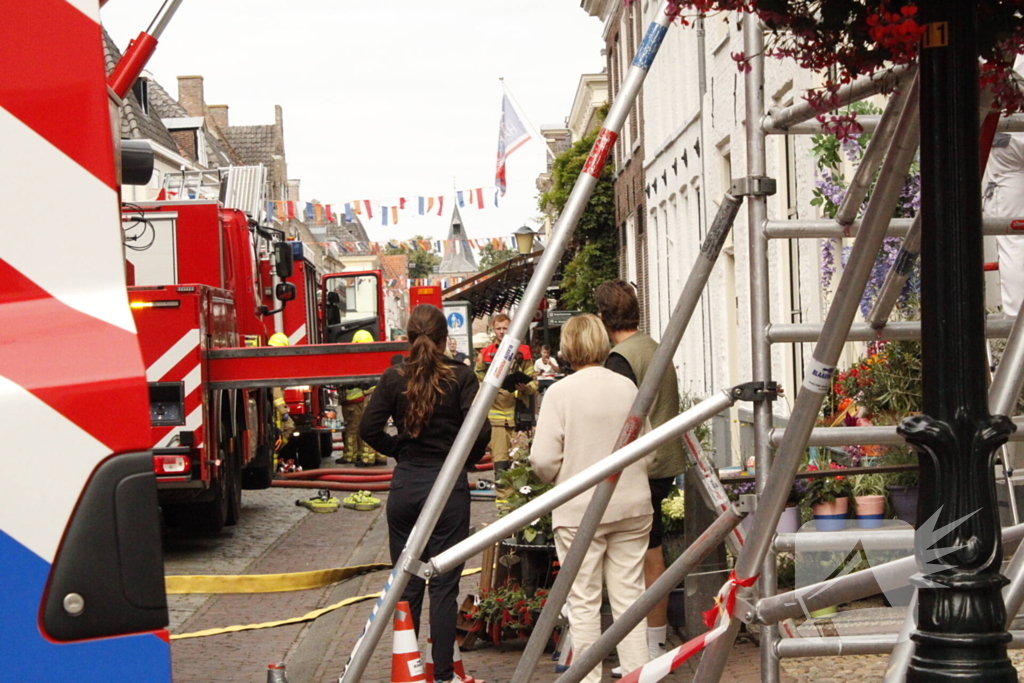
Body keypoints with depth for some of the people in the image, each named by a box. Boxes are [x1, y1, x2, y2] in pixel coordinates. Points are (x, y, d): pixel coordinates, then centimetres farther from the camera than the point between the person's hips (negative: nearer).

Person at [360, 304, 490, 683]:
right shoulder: (460, 377, -8)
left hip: (404, 485, 3)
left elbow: (369, 428, -5)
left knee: (407, 584, 12)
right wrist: (469, 459, 3)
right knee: (443, 586, 3)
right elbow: (479, 429, -16)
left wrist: (399, 450, 10)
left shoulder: (394, 378, 0)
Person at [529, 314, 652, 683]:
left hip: (580, 510, -4)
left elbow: (543, 459, -11)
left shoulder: (561, 392, -10)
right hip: (631, 506, 4)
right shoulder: (628, 387, 2)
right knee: (629, 596, 9)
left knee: (584, 602, 4)